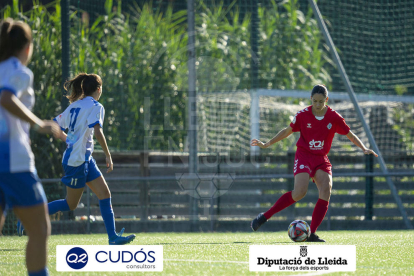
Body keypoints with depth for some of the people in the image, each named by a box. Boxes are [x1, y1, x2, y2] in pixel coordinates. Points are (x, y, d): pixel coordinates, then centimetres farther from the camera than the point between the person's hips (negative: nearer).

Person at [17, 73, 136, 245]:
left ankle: (113, 237, 2)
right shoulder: (95, 107, -11)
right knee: (71, 204, 0)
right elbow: (98, 133, -24)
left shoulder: (74, 106, 12)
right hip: (78, 160, -9)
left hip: (85, 159, 9)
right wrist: (108, 156, -16)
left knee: (104, 194, 5)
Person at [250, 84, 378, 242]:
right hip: (303, 156, -3)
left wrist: (364, 149, -5)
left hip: (321, 159, 3)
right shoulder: (303, 115, -4)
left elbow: (350, 135, 9)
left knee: (326, 190, -20)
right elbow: (287, 131, 10)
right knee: (299, 192, -23)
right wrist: (267, 144, 10)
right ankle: (264, 216, -12)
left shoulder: (334, 118, -2)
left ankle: (312, 234, -16)